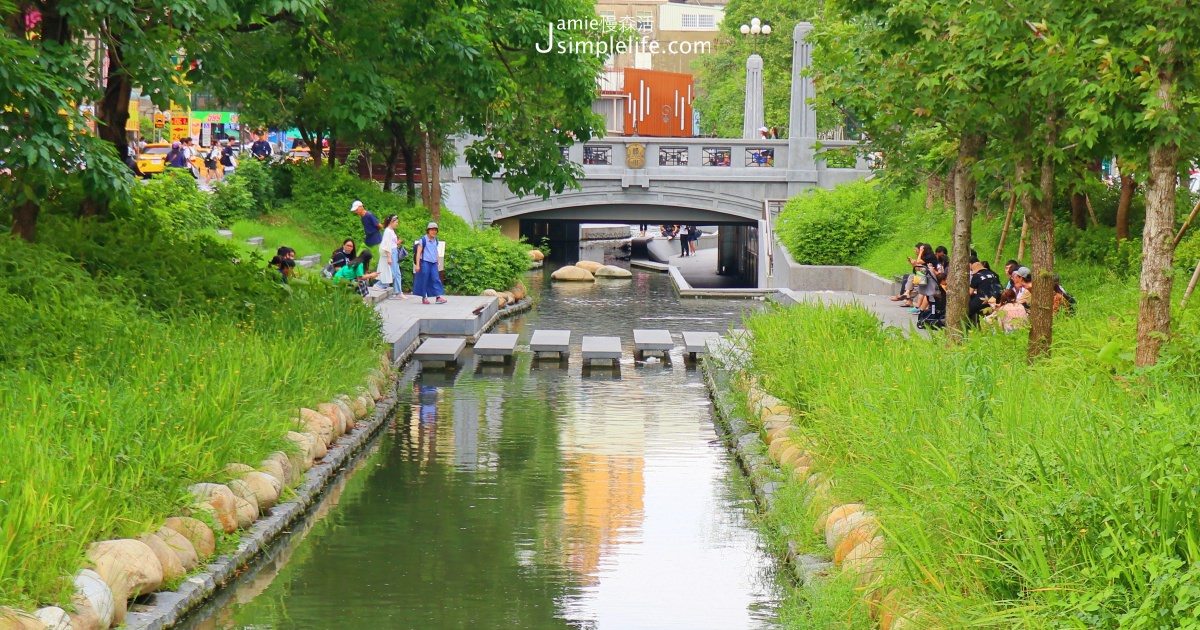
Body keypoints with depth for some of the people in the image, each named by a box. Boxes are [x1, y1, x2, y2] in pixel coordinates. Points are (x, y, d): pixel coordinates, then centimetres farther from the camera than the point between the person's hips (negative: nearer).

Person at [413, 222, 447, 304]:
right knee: (424, 279, -1)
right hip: (425, 262, -5)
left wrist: (437, 262, 24)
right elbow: (418, 253, -6)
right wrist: (417, 265, -12)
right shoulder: (423, 240, -5)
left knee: (436, 279, -4)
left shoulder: (435, 240, 13)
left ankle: (438, 297, -9)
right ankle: (424, 297, 8)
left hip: (433, 263, 5)